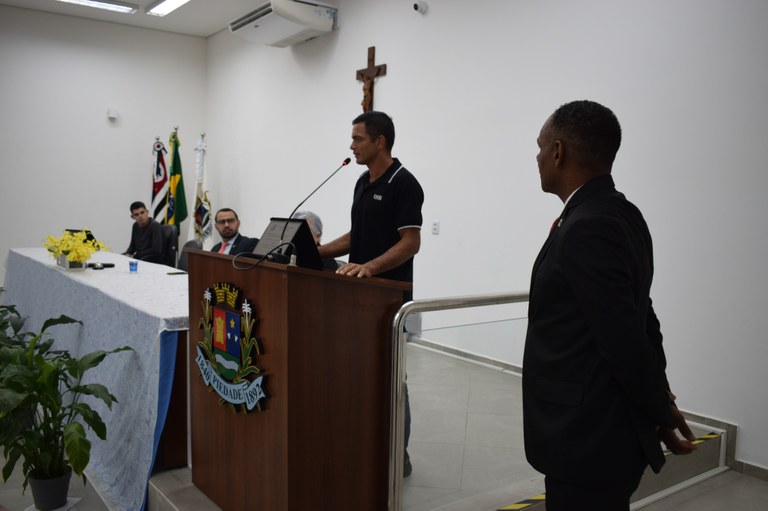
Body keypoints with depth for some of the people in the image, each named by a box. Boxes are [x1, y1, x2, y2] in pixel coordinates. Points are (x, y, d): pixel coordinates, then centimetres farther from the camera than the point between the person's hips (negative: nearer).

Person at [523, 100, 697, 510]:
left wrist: (661, 413, -8)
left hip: (588, 438, -9)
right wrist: (661, 400, 14)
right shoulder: (618, 214, 6)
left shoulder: (587, 228, -24)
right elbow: (639, 320, 11)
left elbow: (626, 338, -23)